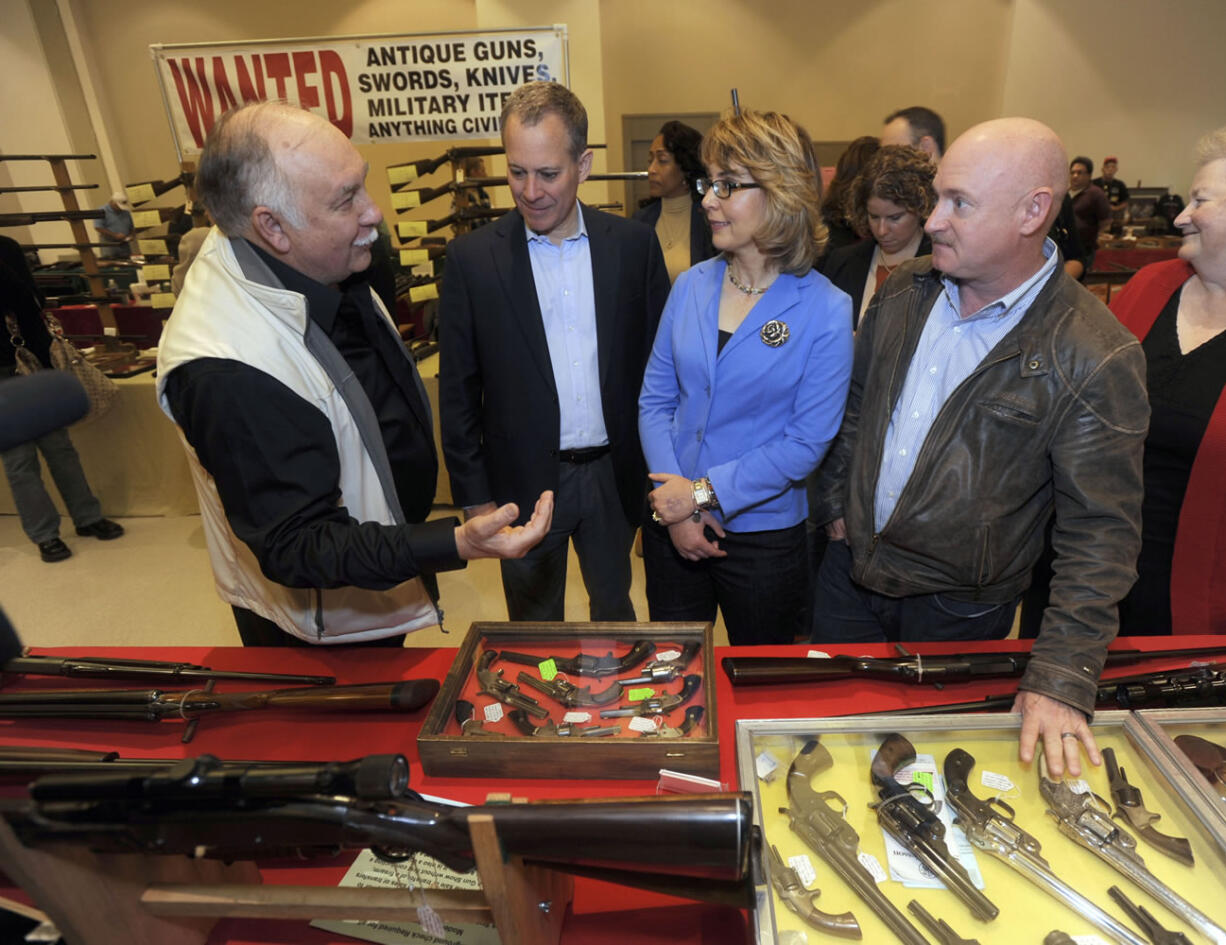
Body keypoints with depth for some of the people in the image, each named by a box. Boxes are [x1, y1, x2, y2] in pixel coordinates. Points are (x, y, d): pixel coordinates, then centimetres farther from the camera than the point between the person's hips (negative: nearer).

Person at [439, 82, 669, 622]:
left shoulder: (633, 244, -3)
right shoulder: (472, 257, -6)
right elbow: (458, 389, -3)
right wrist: (474, 495, -2)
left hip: (615, 474, 2)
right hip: (523, 482, -1)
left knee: (616, 613, 23)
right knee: (534, 630, 18)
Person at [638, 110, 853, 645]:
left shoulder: (825, 310, -13)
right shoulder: (690, 286, -1)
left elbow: (806, 443, -15)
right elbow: (654, 399, -1)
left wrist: (704, 492, -18)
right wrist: (674, 500, -12)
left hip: (764, 534, -3)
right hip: (671, 527, 3)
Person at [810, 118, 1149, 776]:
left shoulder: (1095, 358, -20)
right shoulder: (904, 291, -3)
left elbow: (1099, 534, -18)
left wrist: (1062, 678, -22)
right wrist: (836, 504, 7)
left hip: (956, 612, -4)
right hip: (849, 570, 5)